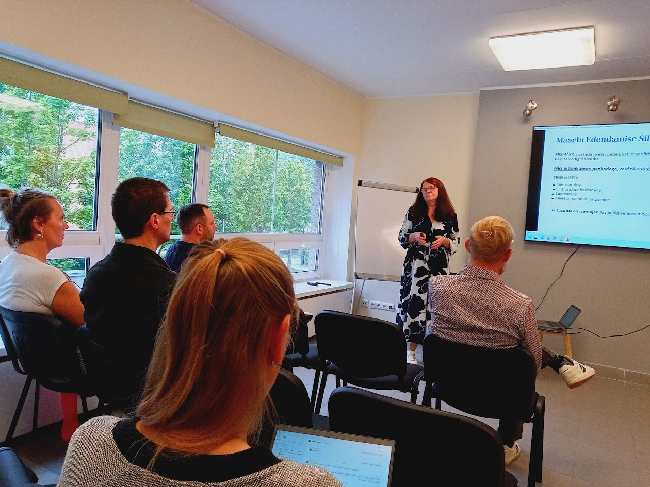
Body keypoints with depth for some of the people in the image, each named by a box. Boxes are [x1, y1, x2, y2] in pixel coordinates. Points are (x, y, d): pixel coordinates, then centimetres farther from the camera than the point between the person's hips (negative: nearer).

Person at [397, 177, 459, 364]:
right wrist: (414, 236, -12)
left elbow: (455, 243, 9)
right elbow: (402, 238, 7)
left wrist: (444, 240, -11)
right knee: (414, 302, -5)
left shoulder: (450, 215, 6)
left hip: (439, 267, 1)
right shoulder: (413, 212, 6)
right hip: (416, 265, -1)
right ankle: (410, 350, 4)